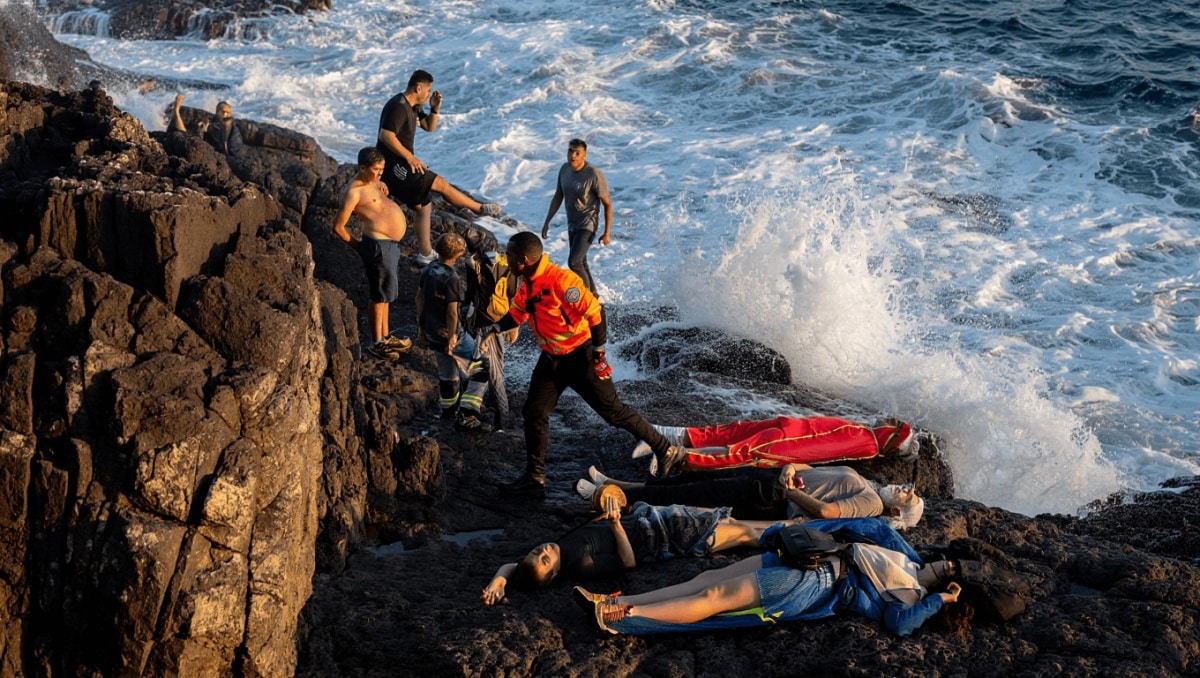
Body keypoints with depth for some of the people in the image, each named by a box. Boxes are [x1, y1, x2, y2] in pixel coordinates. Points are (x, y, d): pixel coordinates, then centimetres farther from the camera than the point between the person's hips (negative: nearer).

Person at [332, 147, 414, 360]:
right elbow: (338, 227, -15)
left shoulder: (371, 181, 10)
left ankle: (385, 336, 33)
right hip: (379, 245, -10)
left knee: (386, 292, 20)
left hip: (391, 243, 10)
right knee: (380, 294, 1)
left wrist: (381, 186, 12)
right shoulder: (354, 192, -18)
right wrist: (357, 245, -5)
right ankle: (377, 343, 12)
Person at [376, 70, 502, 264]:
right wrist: (410, 157, -25)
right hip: (394, 166, -11)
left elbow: (429, 126, 23)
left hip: (399, 165, 11)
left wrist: (435, 109, 3)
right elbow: (386, 135, -28)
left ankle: (425, 253, 21)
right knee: (441, 184, -5)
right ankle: (480, 208, 7)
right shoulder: (398, 107, -19)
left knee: (423, 207, 14)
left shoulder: (413, 107, 14)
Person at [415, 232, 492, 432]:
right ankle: (466, 416, -6)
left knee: (446, 371, 28)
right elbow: (452, 312, -24)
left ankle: (448, 407, 48)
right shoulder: (452, 279, -25)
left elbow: (419, 298, 10)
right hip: (450, 334, -8)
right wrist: (452, 337, -14)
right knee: (481, 371, 0)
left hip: (432, 332, 9)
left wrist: (421, 327, 21)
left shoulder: (428, 271, 0)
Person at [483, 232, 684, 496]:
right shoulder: (526, 284, 1)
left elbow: (594, 312, -26)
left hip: (580, 358, -8)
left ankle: (666, 451, 13)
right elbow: (517, 314, 17)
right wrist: (495, 328, -2)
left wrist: (598, 353, -21)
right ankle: (533, 478, 17)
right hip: (551, 359, 8)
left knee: (614, 412, 0)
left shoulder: (560, 280, -27)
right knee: (534, 413, 6)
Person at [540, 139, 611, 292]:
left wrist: (607, 233, -14)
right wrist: (547, 222, 13)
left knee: (574, 262, -18)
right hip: (572, 225, 7)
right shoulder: (564, 169, -1)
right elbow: (558, 197, 12)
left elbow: (607, 204, -13)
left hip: (587, 225, -7)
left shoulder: (594, 175, -20)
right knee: (581, 263, 17)